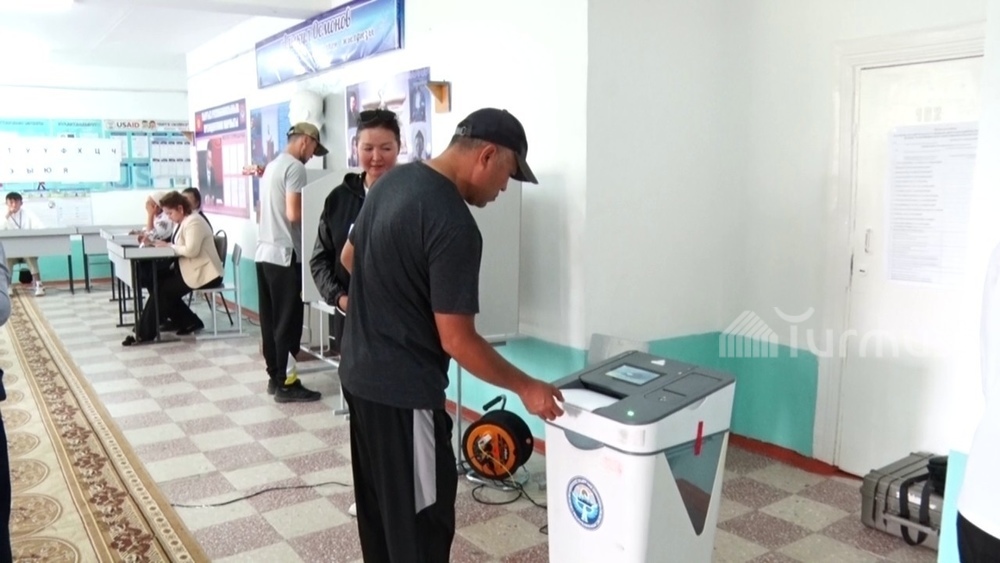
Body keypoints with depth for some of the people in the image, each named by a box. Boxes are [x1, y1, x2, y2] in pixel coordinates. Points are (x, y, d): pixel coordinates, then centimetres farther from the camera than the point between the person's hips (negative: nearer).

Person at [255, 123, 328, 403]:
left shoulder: (272, 165, 18)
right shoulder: (295, 167, -12)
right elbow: (293, 214, -20)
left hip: (264, 251, 9)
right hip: (284, 255, -9)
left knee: (270, 319, 12)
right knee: (288, 321, -3)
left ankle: (275, 377, 19)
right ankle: (286, 384, 2)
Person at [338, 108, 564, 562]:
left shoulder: (393, 180, 4)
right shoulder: (454, 224, -24)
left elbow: (349, 258, 18)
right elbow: (457, 340, -22)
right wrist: (524, 386, -11)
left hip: (359, 372, 9)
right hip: (403, 390, -9)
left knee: (379, 500, 23)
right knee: (422, 517, 6)